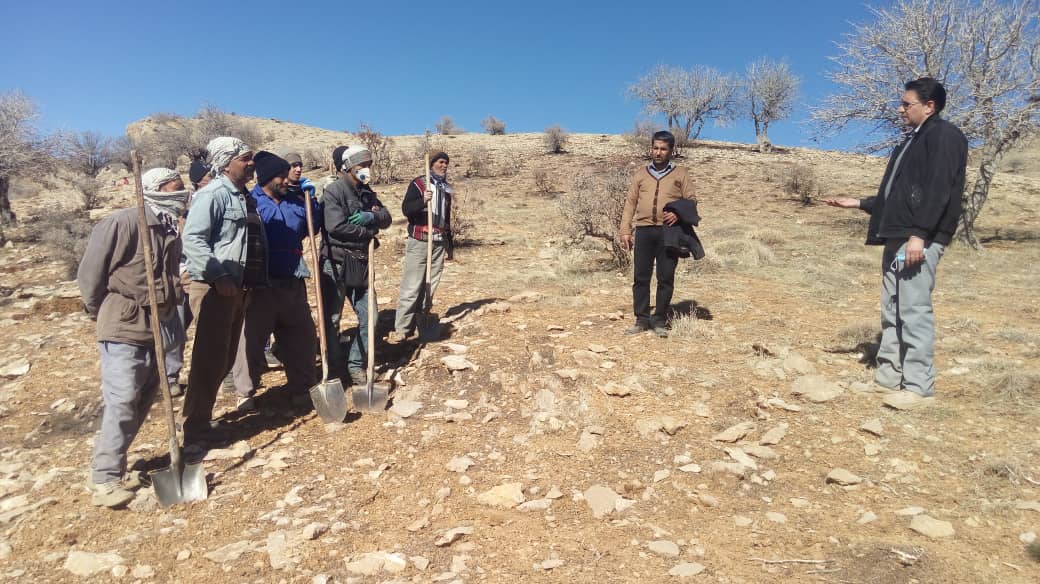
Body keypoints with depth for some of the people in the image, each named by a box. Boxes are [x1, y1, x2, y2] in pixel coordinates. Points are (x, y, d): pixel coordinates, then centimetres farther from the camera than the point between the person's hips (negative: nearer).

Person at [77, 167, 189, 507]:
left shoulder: (170, 232, 11)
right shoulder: (123, 222, -14)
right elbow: (90, 272, -10)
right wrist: (100, 314, -2)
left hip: (157, 327, 8)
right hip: (124, 327, -8)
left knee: (143, 400, 13)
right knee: (122, 401, -9)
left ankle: (111, 463, 29)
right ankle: (104, 477, 1)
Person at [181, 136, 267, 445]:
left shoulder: (245, 196, 16)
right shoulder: (212, 194, -12)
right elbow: (192, 239, -21)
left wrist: (256, 280, 17)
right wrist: (218, 276, -24)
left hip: (239, 287, 9)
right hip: (213, 288, -9)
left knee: (226, 357, 15)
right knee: (210, 358, -5)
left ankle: (202, 416, 29)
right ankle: (196, 427, 5)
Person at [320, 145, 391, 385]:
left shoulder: (366, 192, 12)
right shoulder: (334, 191, -11)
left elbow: (386, 218, 9)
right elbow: (336, 226, -22)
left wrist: (372, 216, -14)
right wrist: (369, 232, -10)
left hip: (361, 264, 7)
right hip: (336, 264, -7)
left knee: (368, 317, 8)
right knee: (331, 319, 3)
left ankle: (356, 364, 21)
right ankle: (334, 366, 17)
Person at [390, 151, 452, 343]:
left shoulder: (446, 188, 15)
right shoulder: (418, 183, -4)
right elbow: (405, 209, -15)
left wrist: (449, 241, 23)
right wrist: (422, 200, -33)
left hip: (439, 242, 6)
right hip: (419, 241, -6)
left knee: (430, 285, 6)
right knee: (411, 286, -9)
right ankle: (401, 328, -7)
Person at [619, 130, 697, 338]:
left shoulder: (680, 174, 12)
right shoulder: (641, 174, 16)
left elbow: (691, 200, 8)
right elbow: (630, 202, 12)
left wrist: (679, 213, -14)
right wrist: (625, 230, 3)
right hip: (644, 230, 2)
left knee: (666, 278, 0)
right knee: (641, 276, 0)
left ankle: (660, 321, 9)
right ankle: (642, 320, 8)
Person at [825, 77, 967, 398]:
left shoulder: (945, 135, -3)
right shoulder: (913, 140, 25)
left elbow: (938, 190, -15)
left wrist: (919, 234, -23)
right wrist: (858, 203, 27)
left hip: (920, 239, -10)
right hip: (897, 238, 10)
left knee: (914, 310, -11)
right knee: (892, 310, 9)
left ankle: (917, 385, -6)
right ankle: (889, 376, 15)